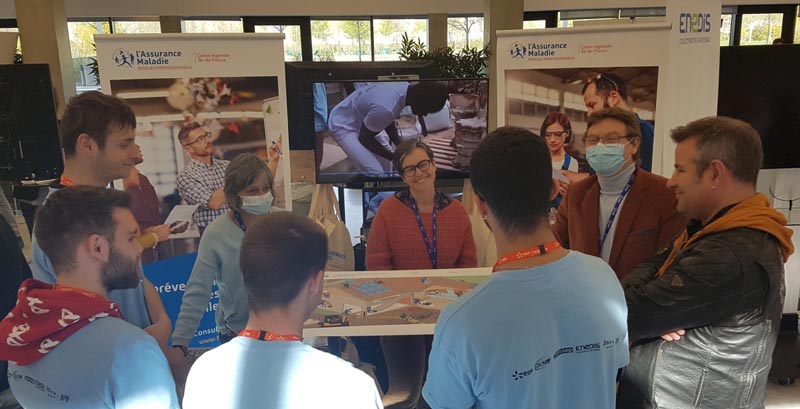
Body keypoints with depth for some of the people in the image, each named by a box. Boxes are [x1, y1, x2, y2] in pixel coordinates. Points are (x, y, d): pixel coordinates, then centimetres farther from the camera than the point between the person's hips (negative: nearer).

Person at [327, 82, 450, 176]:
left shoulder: (405, 86, -11)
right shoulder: (385, 108, -38)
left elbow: (388, 120, 5)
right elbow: (365, 138, -22)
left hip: (360, 121, 9)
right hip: (343, 126, -9)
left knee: (386, 167, 12)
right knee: (375, 174, -17)